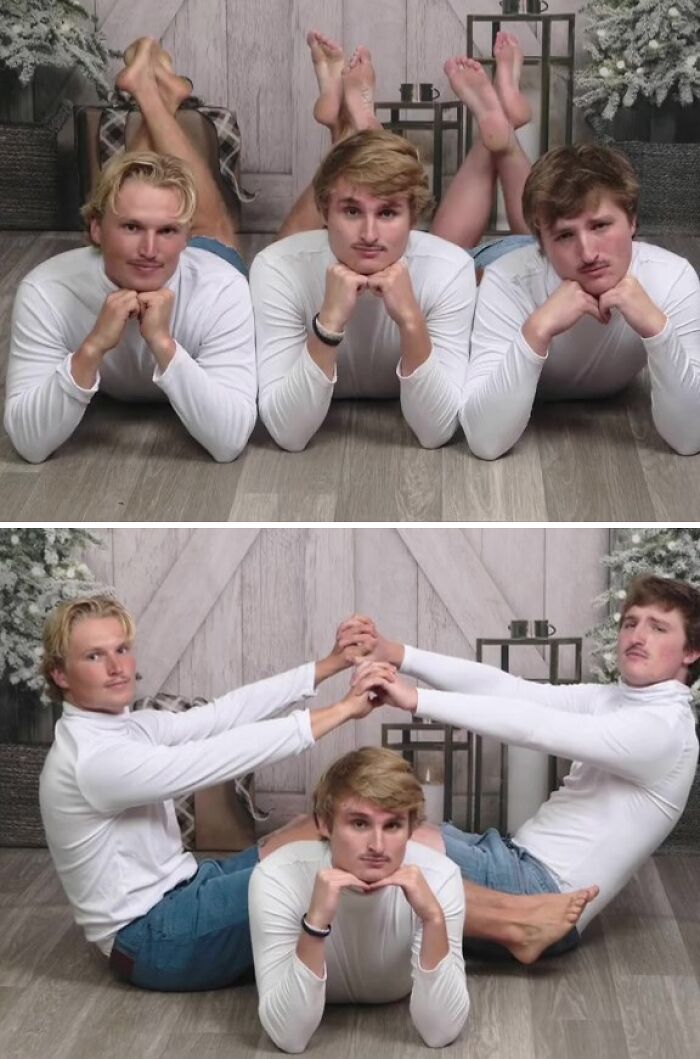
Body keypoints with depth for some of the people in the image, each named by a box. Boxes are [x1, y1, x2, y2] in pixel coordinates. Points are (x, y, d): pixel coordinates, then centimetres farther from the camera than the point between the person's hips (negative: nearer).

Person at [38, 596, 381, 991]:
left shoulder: (130, 727, 5)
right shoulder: (93, 759, -25)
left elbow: (225, 713, 0)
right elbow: (218, 757, -28)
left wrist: (330, 664, -5)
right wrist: (340, 711, -26)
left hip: (180, 889, 10)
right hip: (151, 939, -10)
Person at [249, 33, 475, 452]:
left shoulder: (449, 269, -38)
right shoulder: (279, 269, -40)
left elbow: (436, 432, -39)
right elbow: (288, 434, -41)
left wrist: (411, 321, -54)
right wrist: (329, 322, -55)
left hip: (402, 408, 0)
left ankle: (358, 120, 28)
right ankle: (343, 123, 20)